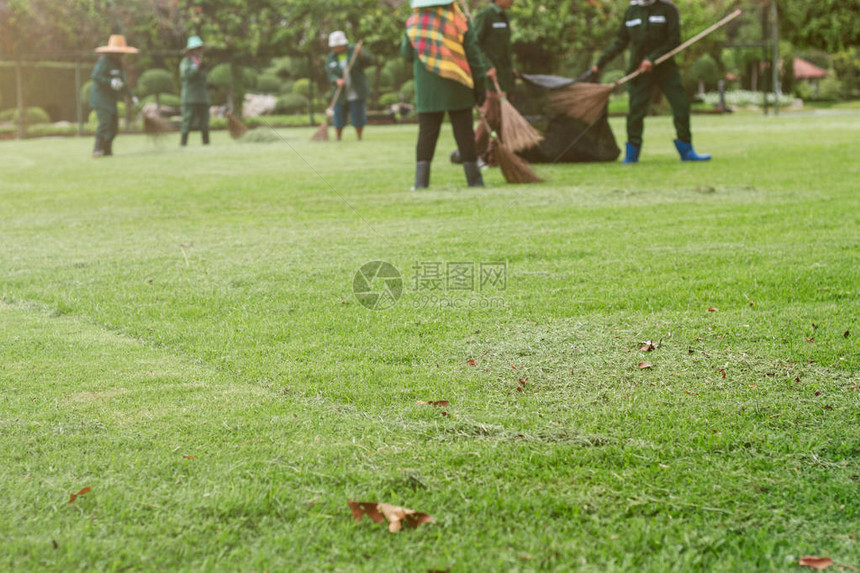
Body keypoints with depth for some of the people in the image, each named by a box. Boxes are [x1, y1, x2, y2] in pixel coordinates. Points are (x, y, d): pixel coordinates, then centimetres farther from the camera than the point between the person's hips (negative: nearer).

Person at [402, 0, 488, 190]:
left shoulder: (414, 22, -2)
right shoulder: (460, 20, -6)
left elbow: (407, 54, 8)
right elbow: (473, 54, -4)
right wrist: (480, 85, 3)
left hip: (427, 90, 1)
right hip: (457, 88, -1)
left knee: (427, 133, 4)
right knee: (464, 132, 5)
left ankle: (421, 179, -3)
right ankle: (474, 179, 8)